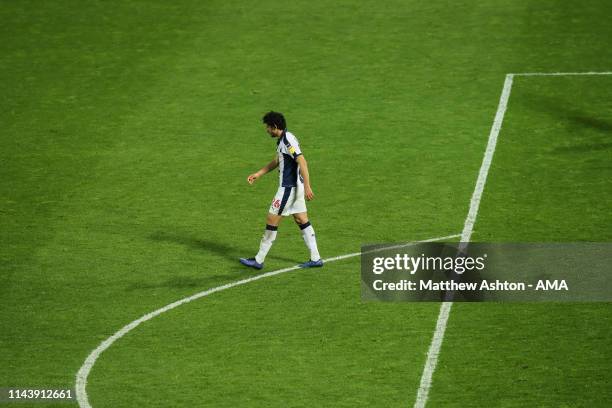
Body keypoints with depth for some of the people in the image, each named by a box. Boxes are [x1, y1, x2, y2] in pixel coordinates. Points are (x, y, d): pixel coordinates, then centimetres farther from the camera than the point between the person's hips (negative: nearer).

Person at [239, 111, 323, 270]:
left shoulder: (288, 140, -19)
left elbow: (302, 162, -26)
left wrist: (307, 186, -30)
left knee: (271, 221, -2)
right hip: (294, 187, 10)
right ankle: (315, 258, 12)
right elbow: (276, 161, 27)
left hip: (288, 188, -10)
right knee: (302, 221, 11)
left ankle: (259, 260, 6)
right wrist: (258, 174, 27)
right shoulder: (282, 140, 12)